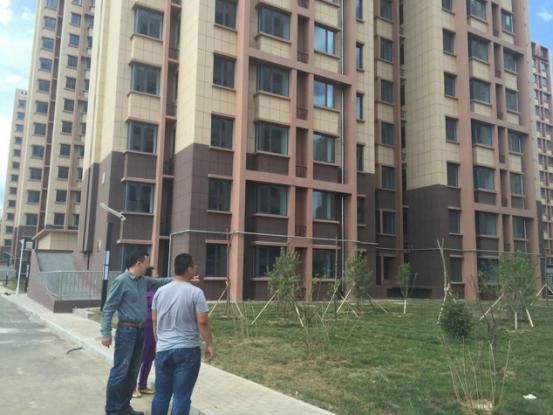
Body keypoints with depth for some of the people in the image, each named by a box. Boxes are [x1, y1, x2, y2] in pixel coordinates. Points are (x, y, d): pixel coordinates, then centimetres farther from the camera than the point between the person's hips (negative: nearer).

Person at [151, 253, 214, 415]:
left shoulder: (160, 291, 4)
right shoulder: (195, 292, -11)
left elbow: (155, 320, 11)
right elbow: (203, 322, -13)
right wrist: (209, 344, -2)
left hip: (163, 349, 5)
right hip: (188, 350, -5)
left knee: (161, 394, 15)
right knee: (181, 396, 2)